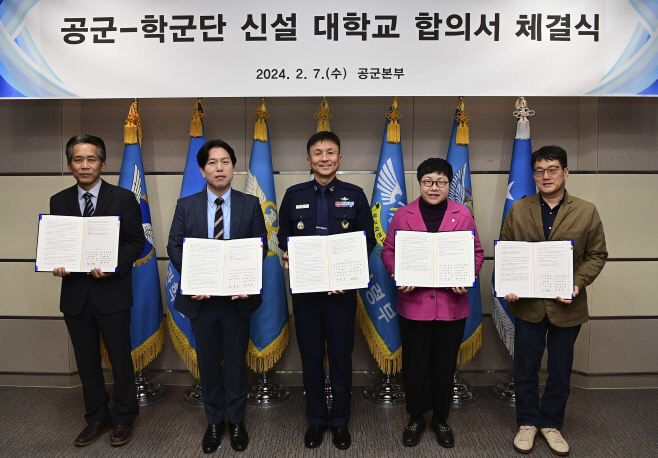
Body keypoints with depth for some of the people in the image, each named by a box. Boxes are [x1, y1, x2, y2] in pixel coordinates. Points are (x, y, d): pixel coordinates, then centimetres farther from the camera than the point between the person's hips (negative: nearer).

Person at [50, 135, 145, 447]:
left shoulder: (123, 198, -3)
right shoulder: (59, 201, 7)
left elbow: (137, 241, -4)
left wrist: (114, 265, -19)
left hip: (111, 292, -3)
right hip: (75, 294, 4)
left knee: (120, 358, 8)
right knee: (86, 361, 15)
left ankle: (123, 418, 27)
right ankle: (97, 418, 33)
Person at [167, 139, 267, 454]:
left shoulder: (250, 204, 0)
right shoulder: (186, 205, 3)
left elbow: (260, 247, -3)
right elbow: (175, 246, -1)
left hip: (238, 297, -1)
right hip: (201, 298, 1)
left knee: (236, 362, 12)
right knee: (208, 363, 13)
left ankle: (236, 421, 30)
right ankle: (214, 422, 32)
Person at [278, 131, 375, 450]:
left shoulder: (355, 195, 2)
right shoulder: (294, 195, 4)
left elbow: (368, 241, 2)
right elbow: (284, 238, 9)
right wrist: (291, 256, -12)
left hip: (342, 289, -1)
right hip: (304, 289, 1)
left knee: (341, 356, 9)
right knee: (310, 356, 11)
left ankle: (340, 421, 28)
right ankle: (316, 420, 30)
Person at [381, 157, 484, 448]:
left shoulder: (463, 214, 2)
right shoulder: (403, 215, 2)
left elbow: (476, 252, 6)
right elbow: (388, 250, 5)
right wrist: (398, 275, -12)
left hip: (452, 304, 1)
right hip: (413, 303, 0)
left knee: (445, 364, 13)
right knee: (414, 364, 11)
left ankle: (441, 420, 34)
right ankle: (415, 419, 32)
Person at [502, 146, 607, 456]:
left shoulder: (586, 212, -2)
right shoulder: (518, 210, 1)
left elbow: (596, 255, 0)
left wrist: (578, 284, -15)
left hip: (566, 306, 0)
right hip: (527, 303, 0)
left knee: (560, 370, 14)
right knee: (526, 368, 12)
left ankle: (551, 424, 34)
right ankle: (528, 422, 31)